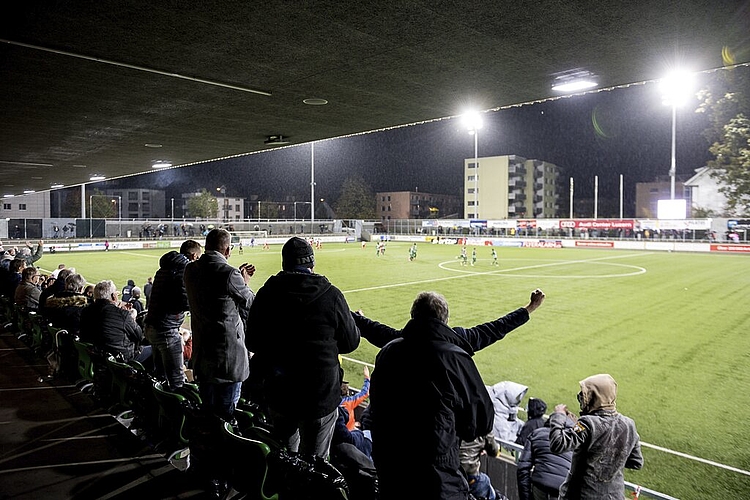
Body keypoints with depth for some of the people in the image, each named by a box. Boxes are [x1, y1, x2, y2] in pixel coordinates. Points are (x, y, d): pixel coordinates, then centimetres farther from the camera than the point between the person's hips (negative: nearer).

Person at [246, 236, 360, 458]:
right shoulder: (331, 296, -14)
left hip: (277, 395, 3)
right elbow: (350, 343, -5)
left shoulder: (266, 294, -5)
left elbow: (252, 343, 4)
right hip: (321, 396, -3)